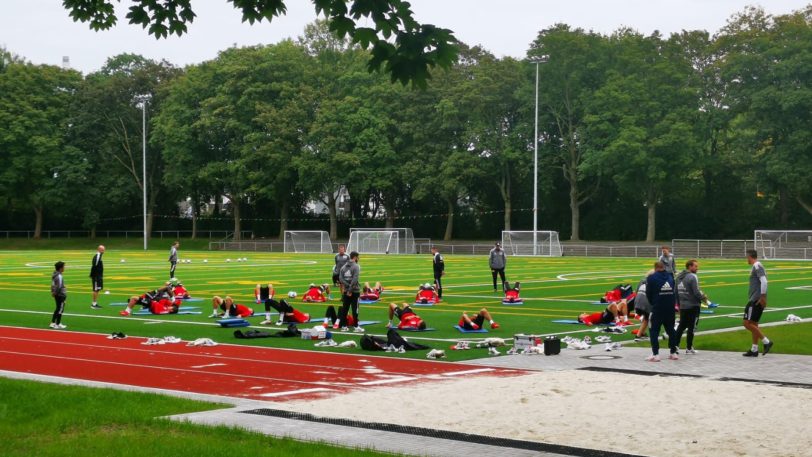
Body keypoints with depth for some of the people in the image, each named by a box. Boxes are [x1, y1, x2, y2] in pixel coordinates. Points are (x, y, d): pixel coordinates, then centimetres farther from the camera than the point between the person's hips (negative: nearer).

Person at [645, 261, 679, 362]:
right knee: (670, 330, 16)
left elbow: (648, 294, -1)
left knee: (654, 331, 3)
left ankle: (655, 354, -5)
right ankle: (673, 353, 18)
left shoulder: (651, 278, -5)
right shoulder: (670, 277, 6)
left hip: (657, 309, -4)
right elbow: (674, 293, 9)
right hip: (670, 309, 4)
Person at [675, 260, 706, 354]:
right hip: (692, 306, -7)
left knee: (681, 326, 15)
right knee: (691, 327, 2)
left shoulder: (679, 276, 8)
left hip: (682, 306, 7)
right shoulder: (692, 277, -16)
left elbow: (676, 291, 13)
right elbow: (696, 292, -20)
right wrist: (702, 297, -1)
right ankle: (689, 348, 6)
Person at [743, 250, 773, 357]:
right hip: (756, 300, 10)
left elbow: (764, 281, -22)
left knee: (747, 323, -9)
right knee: (753, 324, 13)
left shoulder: (756, 266, -12)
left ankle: (766, 342, -9)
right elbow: (762, 281, 21)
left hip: (756, 300, -10)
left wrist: (762, 297, -23)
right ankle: (754, 350, 15)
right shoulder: (758, 266, 17)